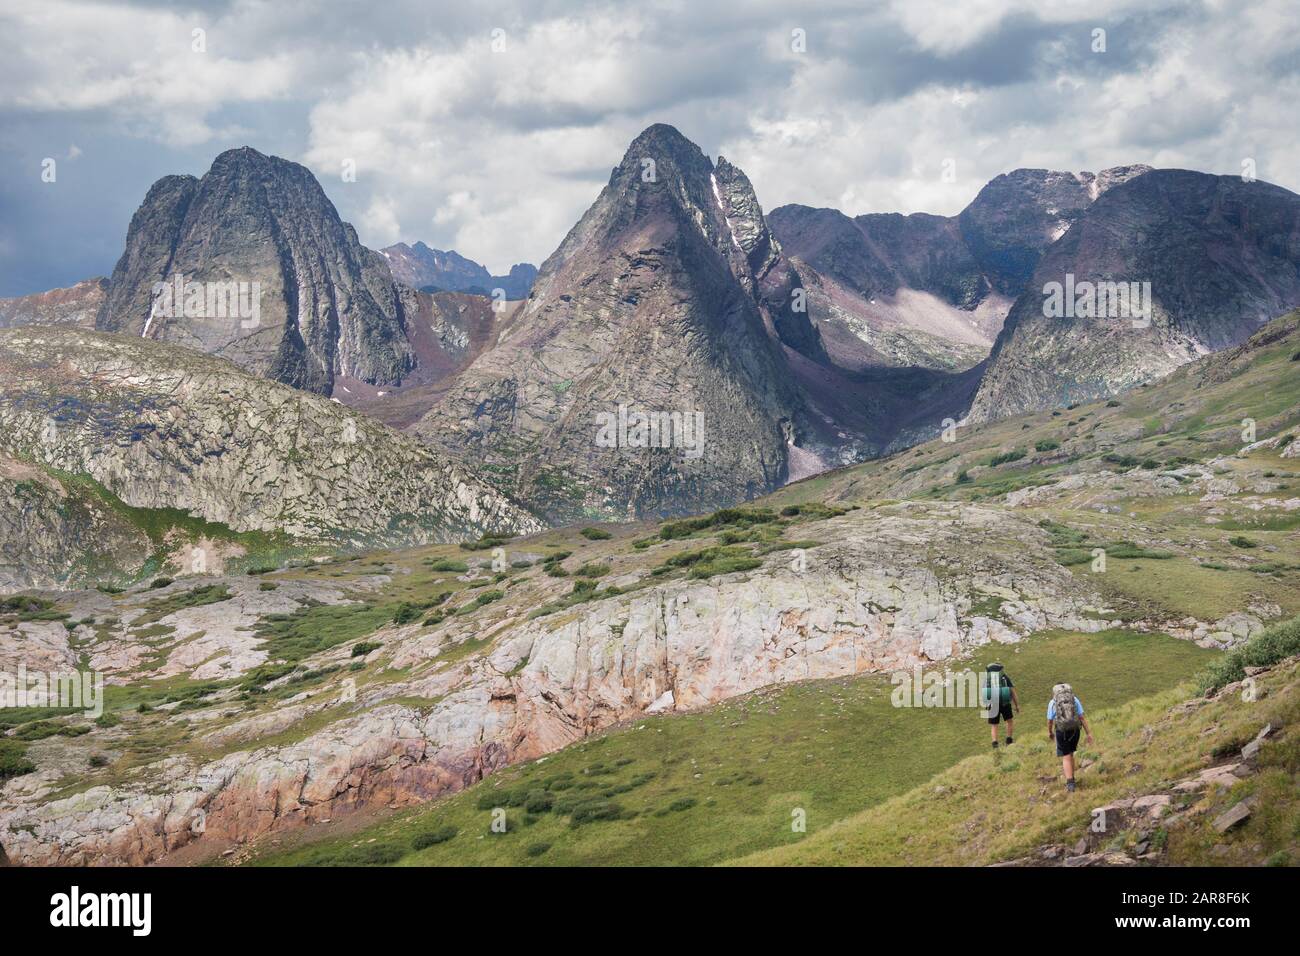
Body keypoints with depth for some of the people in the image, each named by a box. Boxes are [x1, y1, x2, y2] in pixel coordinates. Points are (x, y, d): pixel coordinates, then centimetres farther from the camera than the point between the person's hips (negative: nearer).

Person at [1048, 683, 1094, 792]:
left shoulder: (1052, 702, -1)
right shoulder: (1075, 700, 3)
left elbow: (1050, 720, 5)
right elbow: (1082, 717, -2)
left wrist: (1050, 732, 25)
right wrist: (1089, 733, 0)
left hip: (1061, 731, -2)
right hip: (1075, 730, 2)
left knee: (1066, 757, 2)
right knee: (1070, 754, 23)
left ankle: (1070, 783, -11)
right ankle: (1071, 778, 30)